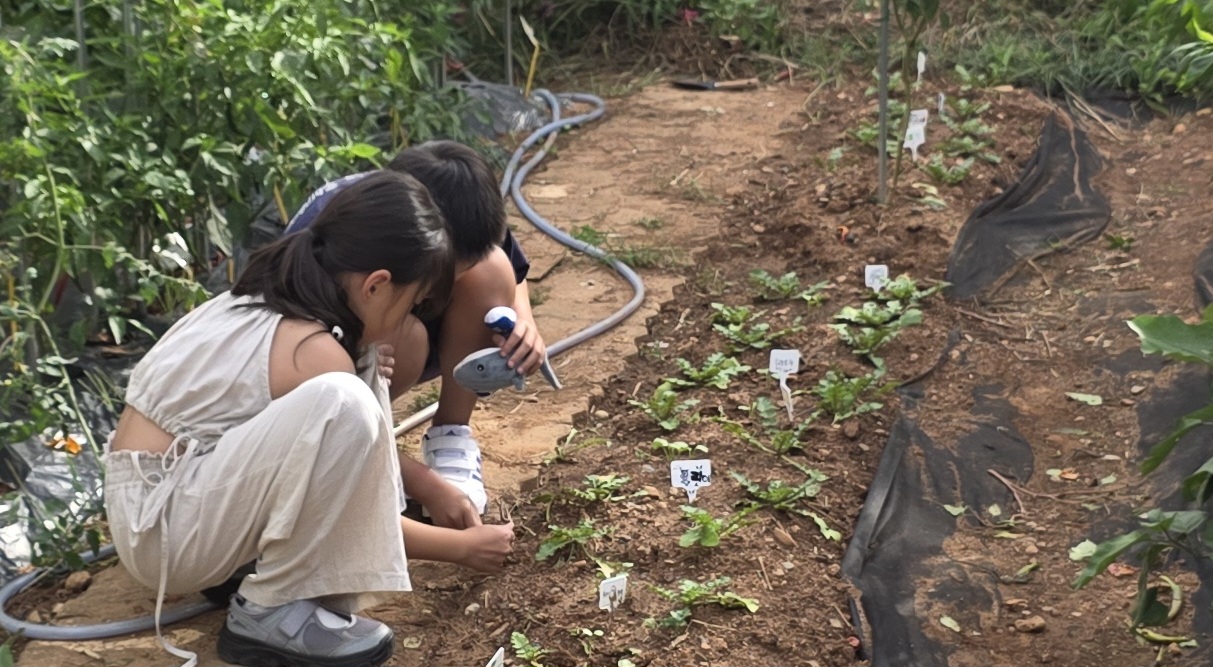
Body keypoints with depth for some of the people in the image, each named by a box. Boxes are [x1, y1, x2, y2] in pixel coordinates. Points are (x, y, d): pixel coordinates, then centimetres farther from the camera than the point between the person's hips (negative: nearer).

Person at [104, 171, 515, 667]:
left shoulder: (269, 301, 5)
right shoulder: (311, 349, -22)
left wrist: (436, 490, 16)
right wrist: (463, 546, 4)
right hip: (160, 526, -10)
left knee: (361, 374, 9)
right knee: (341, 404, -31)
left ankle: (257, 552, 4)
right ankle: (271, 612, -15)